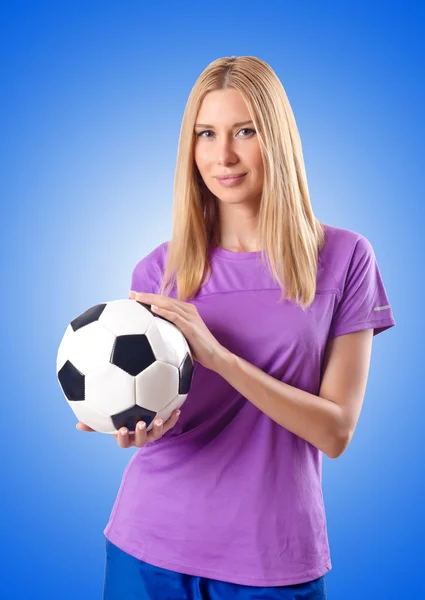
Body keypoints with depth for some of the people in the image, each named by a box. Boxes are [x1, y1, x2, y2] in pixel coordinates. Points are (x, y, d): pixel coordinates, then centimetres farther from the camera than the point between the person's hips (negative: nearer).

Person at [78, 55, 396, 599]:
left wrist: (217, 354, -22)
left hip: (276, 555, -1)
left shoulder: (343, 257, -7)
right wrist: (142, 425, -22)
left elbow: (336, 432, -10)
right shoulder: (161, 269, -1)